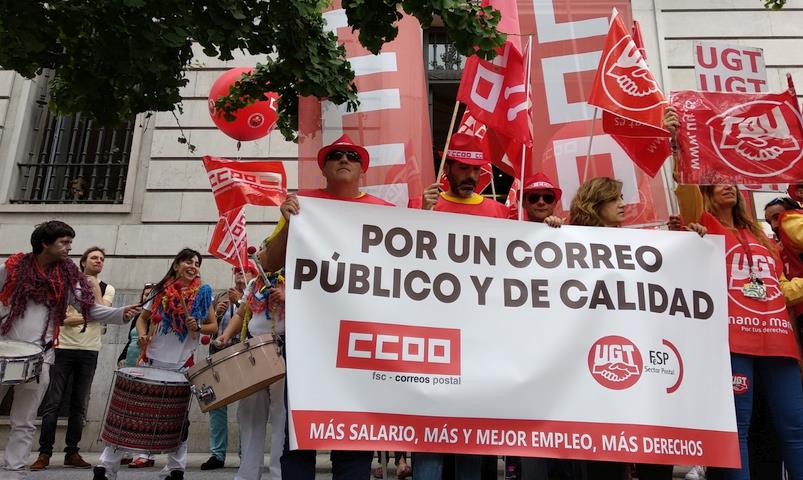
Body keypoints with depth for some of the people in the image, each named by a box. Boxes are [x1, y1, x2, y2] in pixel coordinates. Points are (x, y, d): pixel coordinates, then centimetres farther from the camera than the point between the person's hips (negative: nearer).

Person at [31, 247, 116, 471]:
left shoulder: (107, 289, 9)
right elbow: (63, 318, -5)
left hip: (89, 352, 2)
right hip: (64, 348, -1)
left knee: (79, 404, 6)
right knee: (53, 402, -2)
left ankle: (72, 452, 14)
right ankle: (44, 453, 8)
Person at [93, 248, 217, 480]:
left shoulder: (203, 293, 0)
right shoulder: (161, 291, 3)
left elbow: (214, 326, 4)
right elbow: (143, 318, 13)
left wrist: (198, 327, -16)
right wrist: (142, 335, -7)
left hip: (182, 365, -1)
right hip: (153, 361, 1)